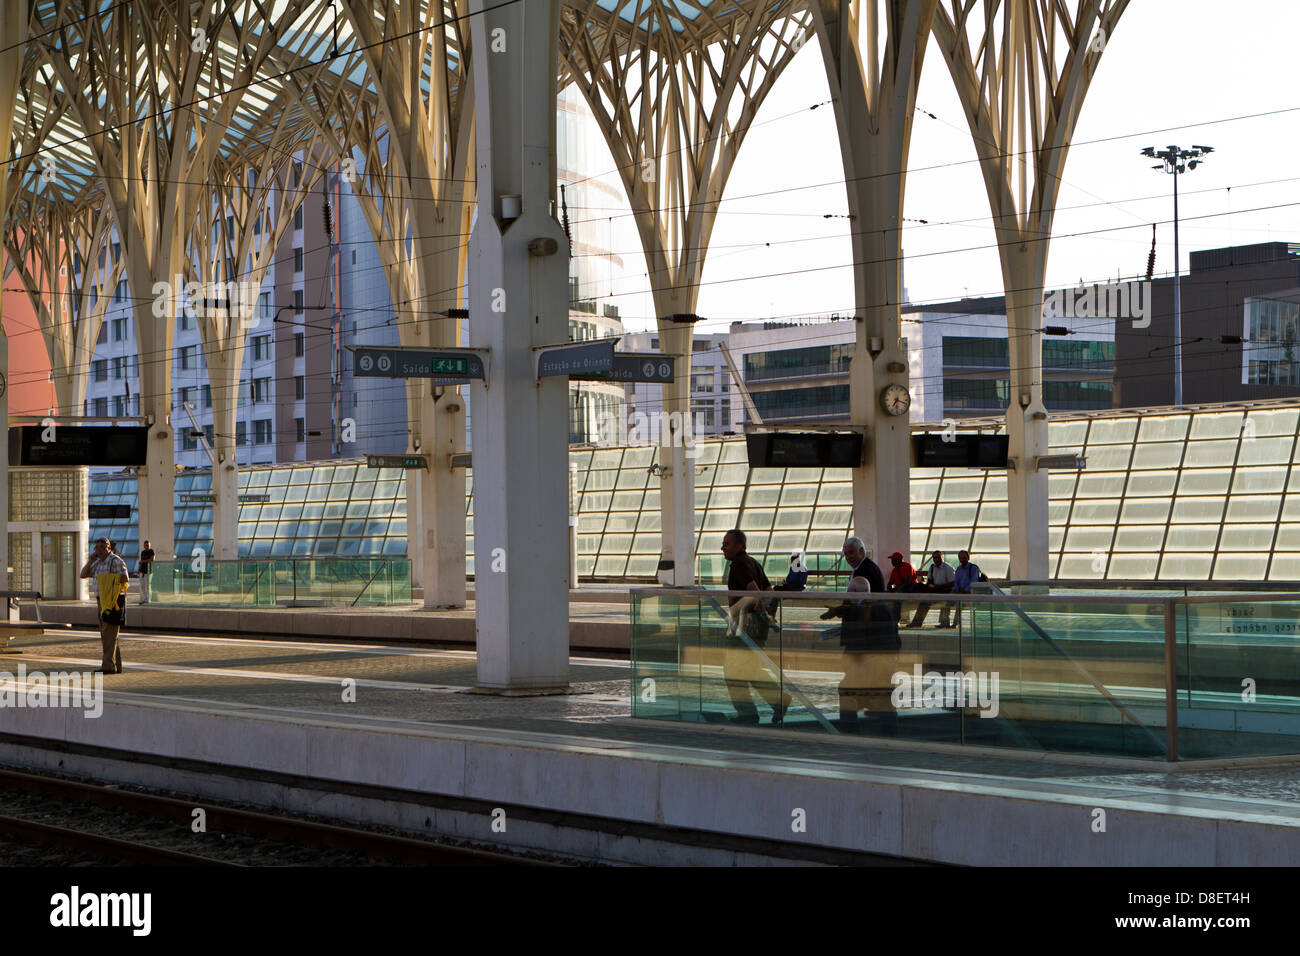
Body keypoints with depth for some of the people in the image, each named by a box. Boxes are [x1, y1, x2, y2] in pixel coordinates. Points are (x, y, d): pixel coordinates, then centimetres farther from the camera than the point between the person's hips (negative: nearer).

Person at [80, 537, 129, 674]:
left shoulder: (116, 561, -10)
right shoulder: (98, 563, 15)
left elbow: (125, 582, -14)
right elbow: (83, 575, 11)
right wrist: (91, 559, 2)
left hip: (113, 602, -9)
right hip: (102, 602, 9)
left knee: (109, 635, -12)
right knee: (106, 636, 10)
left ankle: (109, 666, -13)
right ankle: (117, 666, 15)